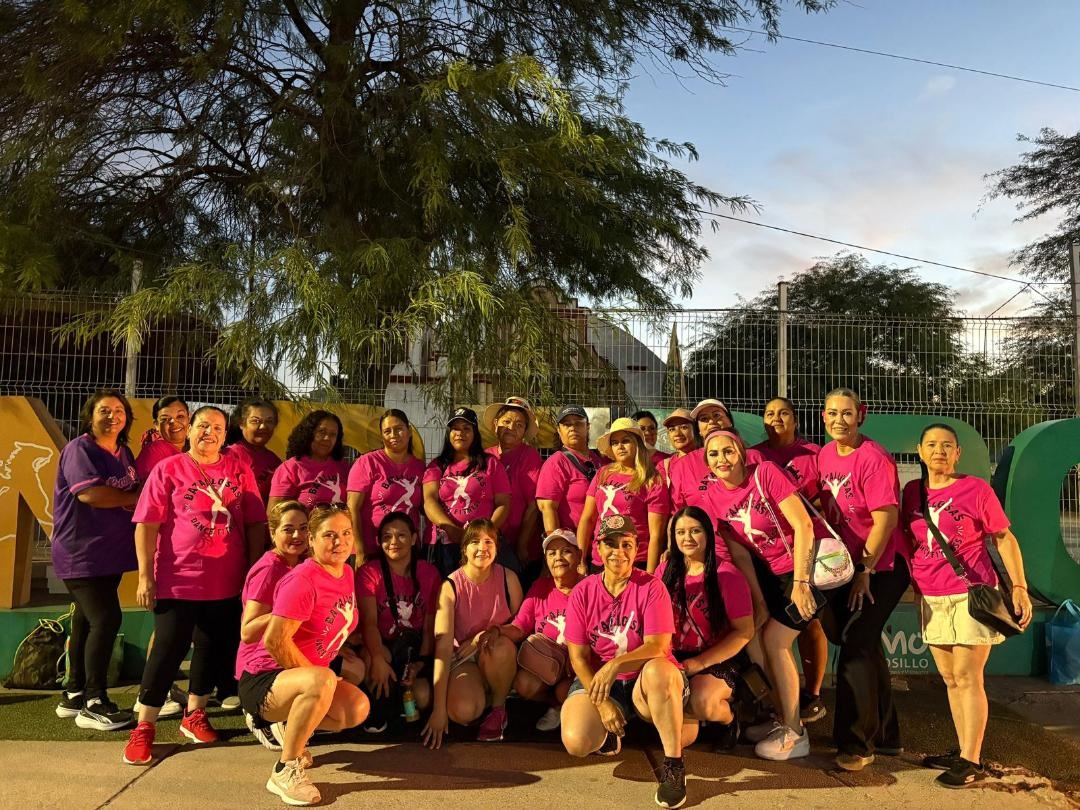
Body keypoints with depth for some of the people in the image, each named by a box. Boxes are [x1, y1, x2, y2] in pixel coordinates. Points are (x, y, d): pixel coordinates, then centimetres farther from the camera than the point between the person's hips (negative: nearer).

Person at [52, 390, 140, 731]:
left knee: (88, 620, 13)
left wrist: (136, 502, -7)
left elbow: (136, 495, 17)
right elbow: (89, 493, -23)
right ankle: (93, 703, -3)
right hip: (81, 554, -8)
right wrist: (133, 498, -10)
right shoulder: (79, 449, -10)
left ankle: (73, 695, 24)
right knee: (106, 619, -12)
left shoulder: (124, 453, 14)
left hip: (109, 554, 8)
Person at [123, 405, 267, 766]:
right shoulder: (168, 469, -2)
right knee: (167, 650, 0)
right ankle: (144, 727, 14)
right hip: (177, 580, -3)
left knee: (214, 649, 13)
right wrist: (145, 576, -10)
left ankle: (194, 714, 31)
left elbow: (256, 524, 6)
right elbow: (146, 526, -5)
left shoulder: (239, 472, 4)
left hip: (227, 583, 3)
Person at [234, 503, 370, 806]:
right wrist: (318, 676, -18)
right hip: (263, 678, -8)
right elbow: (275, 640, -27)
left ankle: (290, 728, 14)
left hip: (301, 676, 8)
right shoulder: (302, 581, -22)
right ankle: (285, 770, -19)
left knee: (358, 708, -14)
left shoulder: (346, 574, 4)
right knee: (322, 682, -37)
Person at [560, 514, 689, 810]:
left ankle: (673, 766, -22)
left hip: (645, 682, -2)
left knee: (659, 670, -38)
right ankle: (608, 733, 13)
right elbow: (578, 656, -2)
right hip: (596, 682, 2)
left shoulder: (651, 587, -8)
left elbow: (657, 647, -17)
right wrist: (602, 703, -15)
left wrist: (614, 665, -33)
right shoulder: (582, 592, -1)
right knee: (576, 742, -25)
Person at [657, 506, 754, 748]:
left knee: (703, 702, -33)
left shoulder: (726, 575, -6)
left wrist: (698, 663, -15)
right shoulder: (665, 572, 7)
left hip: (716, 663, -2)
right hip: (673, 661, 3)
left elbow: (744, 631, -9)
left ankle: (728, 718, 4)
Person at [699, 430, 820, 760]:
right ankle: (782, 717, 20)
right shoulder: (712, 498, -3)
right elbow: (739, 552, -3)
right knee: (750, 632, 2)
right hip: (769, 571, 6)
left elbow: (803, 525, -21)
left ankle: (795, 733, 4)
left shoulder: (765, 473, -20)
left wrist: (800, 582, -22)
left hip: (803, 565, -6)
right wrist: (758, 599, -8)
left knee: (775, 640, -10)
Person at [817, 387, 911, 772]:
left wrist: (865, 572, -16)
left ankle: (858, 743, 6)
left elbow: (886, 519, -20)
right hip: (847, 566, 7)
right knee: (865, 646, 16)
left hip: (882, 567, -7)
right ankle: (886, 735, 32)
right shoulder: (825, 455, 2)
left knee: (855, 647, -9)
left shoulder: (873, 458, -19)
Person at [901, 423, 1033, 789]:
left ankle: (971, 761, 7)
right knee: (950, 679, 12)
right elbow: (907, 539, 15)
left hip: (971, 594, -5)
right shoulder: (912, 491, 7)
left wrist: (1019, 587, -10)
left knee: (968, 678, -2)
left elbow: (1004, 538, -4)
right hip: (931, 599, 5)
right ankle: (963, 750, 24)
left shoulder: (976, 488, -6)